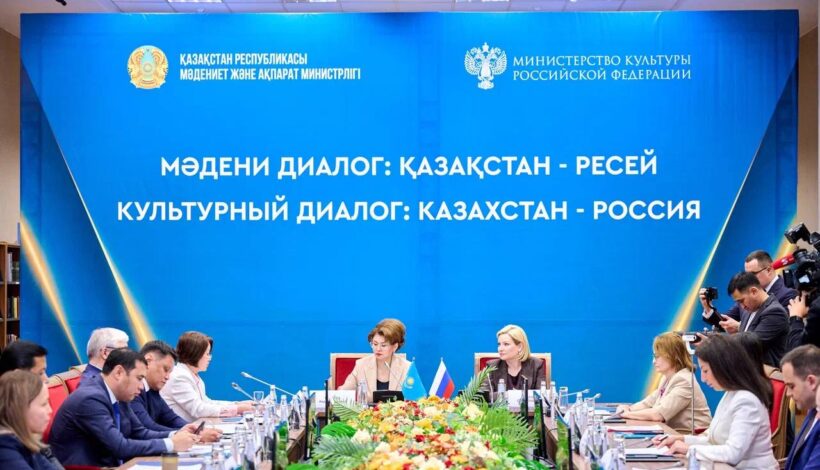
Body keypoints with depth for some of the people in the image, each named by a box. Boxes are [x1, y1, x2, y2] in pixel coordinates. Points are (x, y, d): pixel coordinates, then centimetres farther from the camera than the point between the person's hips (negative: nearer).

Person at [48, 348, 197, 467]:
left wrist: (174, 436, -4)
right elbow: (120, 447, -23)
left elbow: (139, 432, 13)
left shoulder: (118, 397, 6)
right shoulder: (90, 399, -20)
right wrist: (171, 444, -18)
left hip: (110, 465, 8)